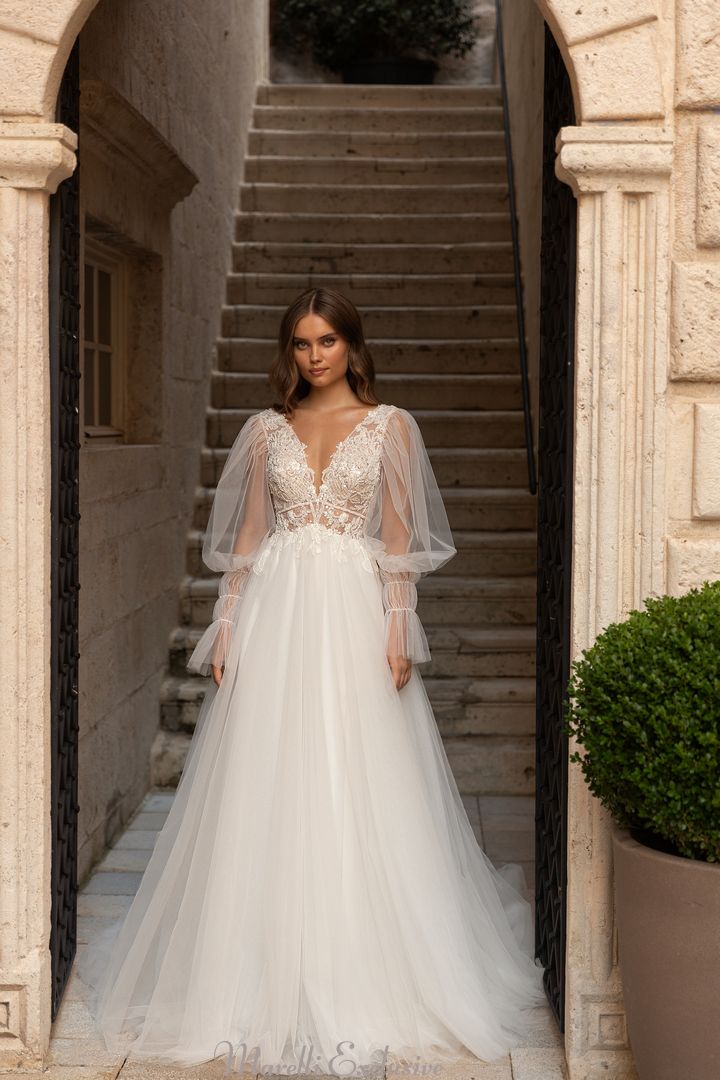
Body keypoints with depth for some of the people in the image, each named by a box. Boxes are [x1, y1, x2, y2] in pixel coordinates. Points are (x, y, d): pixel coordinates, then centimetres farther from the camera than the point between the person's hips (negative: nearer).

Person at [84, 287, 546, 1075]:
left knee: (358, 791, -2)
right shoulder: (266, 430, 12)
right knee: (267, 791, 2)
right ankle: (268, 977, 14)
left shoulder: (390, 426, 6)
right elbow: (245, 539, 11)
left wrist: (399, 627, -8)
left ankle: (358, 984, 10)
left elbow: (399, 538, 2)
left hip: (354, 615, -2)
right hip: (274, 614, 2)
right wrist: (225, 625, 2)